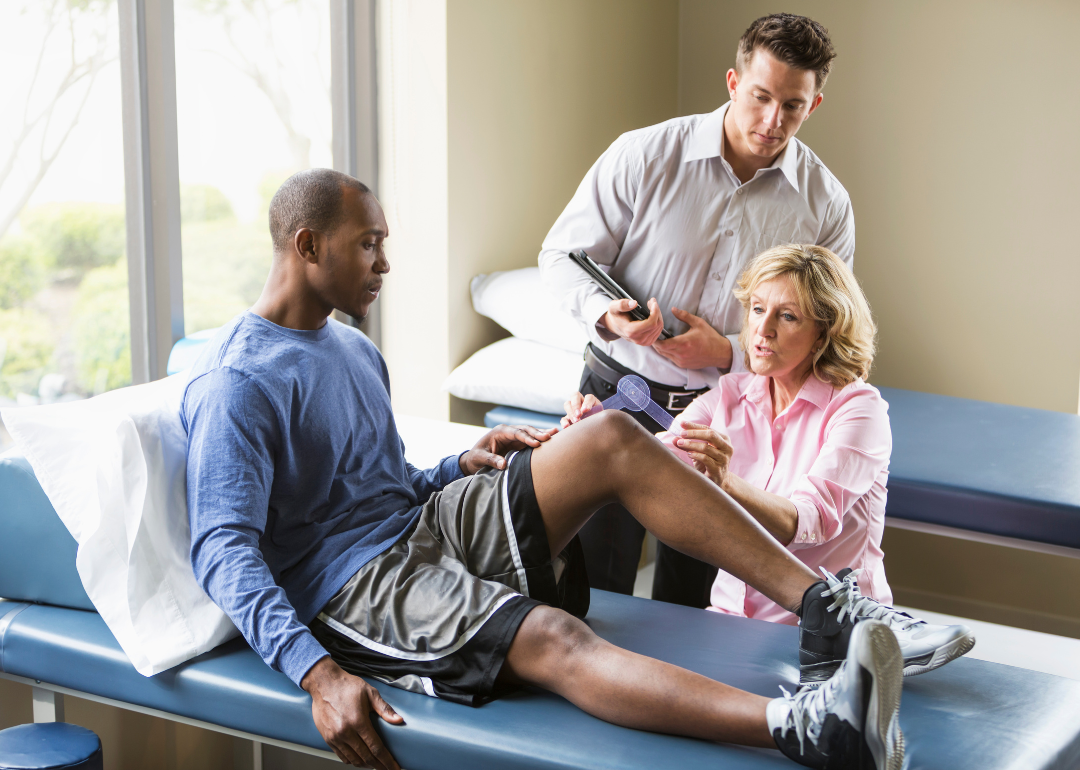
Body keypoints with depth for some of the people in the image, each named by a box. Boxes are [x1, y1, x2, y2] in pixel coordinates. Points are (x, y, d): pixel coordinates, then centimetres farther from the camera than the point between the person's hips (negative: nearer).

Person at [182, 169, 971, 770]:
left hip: (427, 525, 9)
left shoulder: (353, 351, 18)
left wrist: (464, 465, 5)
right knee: (551, 637, -36)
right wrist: (317, 673, -34)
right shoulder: (235, 385, -12)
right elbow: (224, 548, -22)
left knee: (610, 438, -12)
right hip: (351, 586, -8)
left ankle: (826, 607, -18)